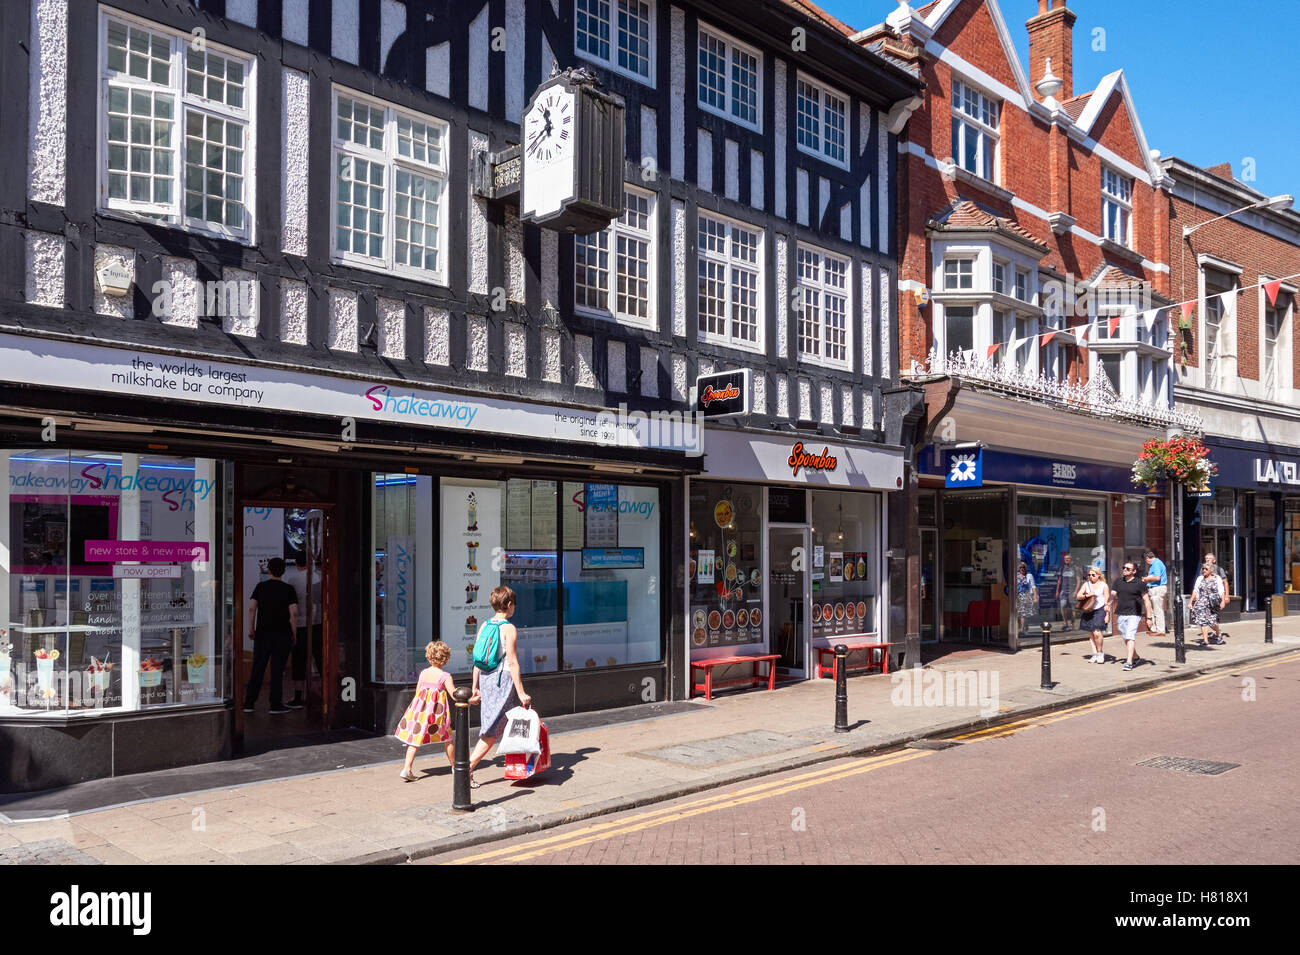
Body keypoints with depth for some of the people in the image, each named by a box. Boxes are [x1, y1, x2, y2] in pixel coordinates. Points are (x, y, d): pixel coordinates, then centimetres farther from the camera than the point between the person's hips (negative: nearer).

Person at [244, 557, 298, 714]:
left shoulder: (260, 587, 3)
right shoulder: (288, 589, -3)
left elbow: (251, 608, -3)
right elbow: (293, 613, -9)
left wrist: (251, 629, 5)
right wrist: (294, 633, -1)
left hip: (262, 634, 2)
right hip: (282, 635, -2)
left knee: (257, 669, 8)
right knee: (277, 669, 2)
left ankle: (249, 703, 10)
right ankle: (276, 704, 4)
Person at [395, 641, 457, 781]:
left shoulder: (423, 673, 5)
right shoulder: (445, 676, -9)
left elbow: (417, 692, 12)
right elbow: (454, 695, -14)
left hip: (420, 708, 4)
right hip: (436, 710, -3)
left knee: (415, 739, 5)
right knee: (447, 739, 13)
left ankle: (407, 769, -6)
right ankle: (454, 766, 27)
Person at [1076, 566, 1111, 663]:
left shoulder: (1103, 585, 2)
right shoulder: (1086, 584, 9)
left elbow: (1107, 601, 2)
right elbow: (1078, 596, 4)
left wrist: (1107, 615, -2)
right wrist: (1087, 595, -15)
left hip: (1100, 610, -4)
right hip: (1089, 611, 4)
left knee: (1097, 632, -15)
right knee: (1092, 633, 7)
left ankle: (1100, 652, 3)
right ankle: (1095, 654, 15)